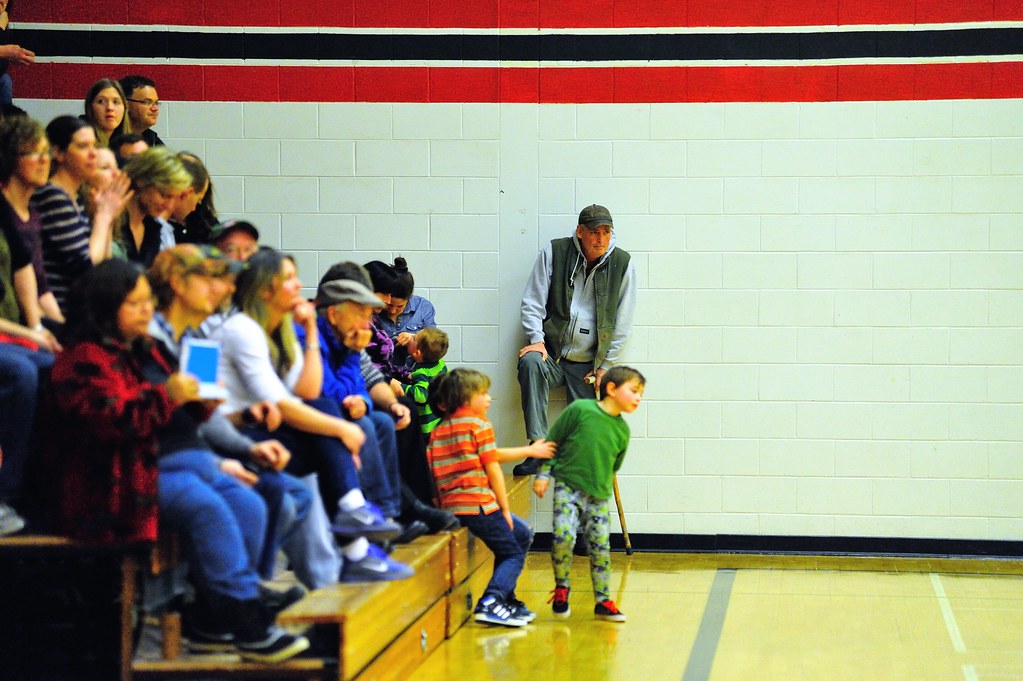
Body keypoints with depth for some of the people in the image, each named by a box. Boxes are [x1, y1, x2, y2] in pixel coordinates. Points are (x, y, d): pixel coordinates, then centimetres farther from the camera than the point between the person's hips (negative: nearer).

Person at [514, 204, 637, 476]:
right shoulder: (554, 252, -2)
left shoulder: (622, 264, 1)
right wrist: (537, 340, -13)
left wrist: (606, 365, 4)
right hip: (551, 352, -1)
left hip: (587, 365, 2)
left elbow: (622, 323, 6)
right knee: (531, 363, -35)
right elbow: (532, 301, 1)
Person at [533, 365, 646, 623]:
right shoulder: (579, 409, -9)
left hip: (598, 496, 4)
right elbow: (553, 441, -2)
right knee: (564, 535, -20)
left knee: (600, 547, 3)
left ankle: (602, 602, 16)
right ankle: (561, 587, 3)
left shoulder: (622, 429, 5)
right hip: (568, 486, -4)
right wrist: (543, 475, -2)